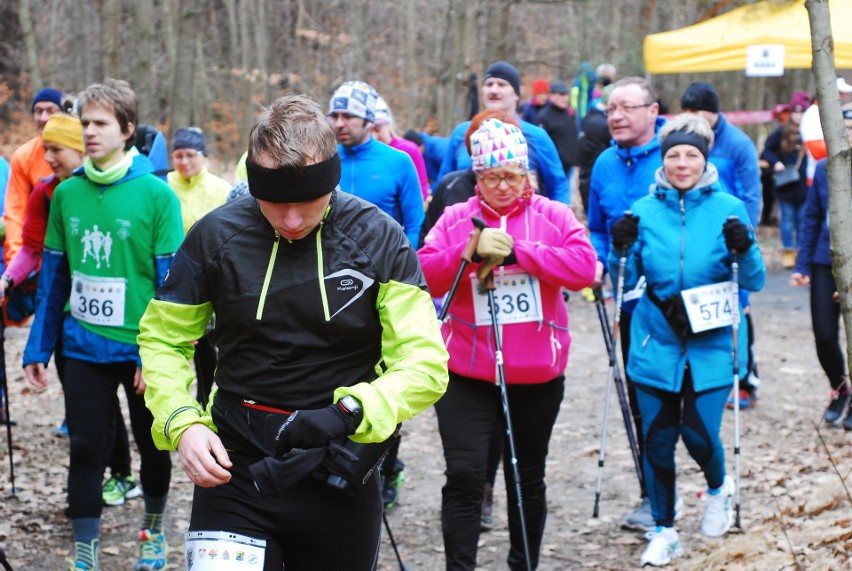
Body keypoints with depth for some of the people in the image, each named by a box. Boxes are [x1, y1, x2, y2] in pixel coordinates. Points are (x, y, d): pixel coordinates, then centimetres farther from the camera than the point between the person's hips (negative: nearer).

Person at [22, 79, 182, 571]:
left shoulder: (156, 194, -10)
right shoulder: (67, 194, 2)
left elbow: (171, 281, -10)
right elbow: (53, 276, 8)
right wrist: (39, 348, 6)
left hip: (141, 348, -2)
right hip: (84, 347, 3)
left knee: (152, 445, 14)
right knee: (87, 447, 4)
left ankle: (154, 528, 37)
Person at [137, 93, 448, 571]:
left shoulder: (379, 239, -8)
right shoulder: (218, 235, -6)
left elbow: (425, 365, -11)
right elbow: (163, 340, 5)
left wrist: (349, 413, -29)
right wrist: (182, 424, -13)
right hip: (237, 469, 0)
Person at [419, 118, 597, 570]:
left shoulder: (553, 216, 2)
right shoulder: (455, 219, 4)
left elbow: (584, 267, -14)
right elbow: (426, 275, -8)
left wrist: (518, 251, -20)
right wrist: (471, 250, -23)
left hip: (537, 375, 1)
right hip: (468, 375, -1)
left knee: (528, 478, 14)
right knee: (464, 475, -10)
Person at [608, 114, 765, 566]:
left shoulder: (727, 209, -2)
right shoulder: (645, 211, 3)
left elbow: (753, 282, 0)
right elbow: (628, 282, 8)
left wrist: (744, 252, -19)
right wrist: (622, 250, -10)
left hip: (710, 346, -2)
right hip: (656, 345, 2)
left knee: (700, 435, -6)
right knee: (656, 439, 3)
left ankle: (719, 488, 30)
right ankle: (663, 532, 21)